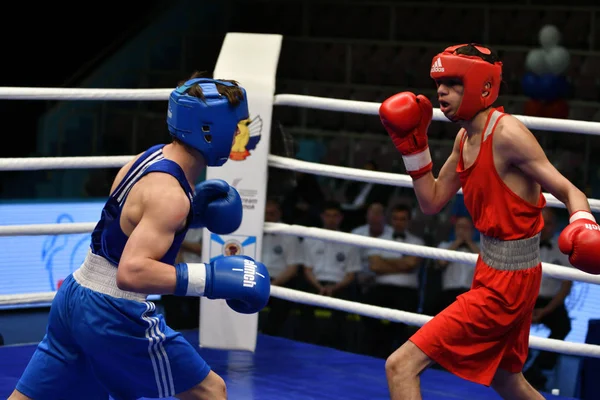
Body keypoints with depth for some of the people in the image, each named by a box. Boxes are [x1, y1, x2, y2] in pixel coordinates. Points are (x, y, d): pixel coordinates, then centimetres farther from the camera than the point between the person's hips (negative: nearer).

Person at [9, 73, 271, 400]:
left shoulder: (149, 157, 7)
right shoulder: (169, 194, -21)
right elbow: (131, 272, -32)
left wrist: (191, 212, 9)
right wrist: (212, 277, -32)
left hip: (74, 296, 9)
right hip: (113, 316, -9)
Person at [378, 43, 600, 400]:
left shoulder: (506, 133, -20)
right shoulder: (465, 137, 6)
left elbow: (568, 192, -21)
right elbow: (432, 202, 11)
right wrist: (413, 144, 4)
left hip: (507, 281, -10)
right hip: (491, 271, 10)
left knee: (401, 366, -13)